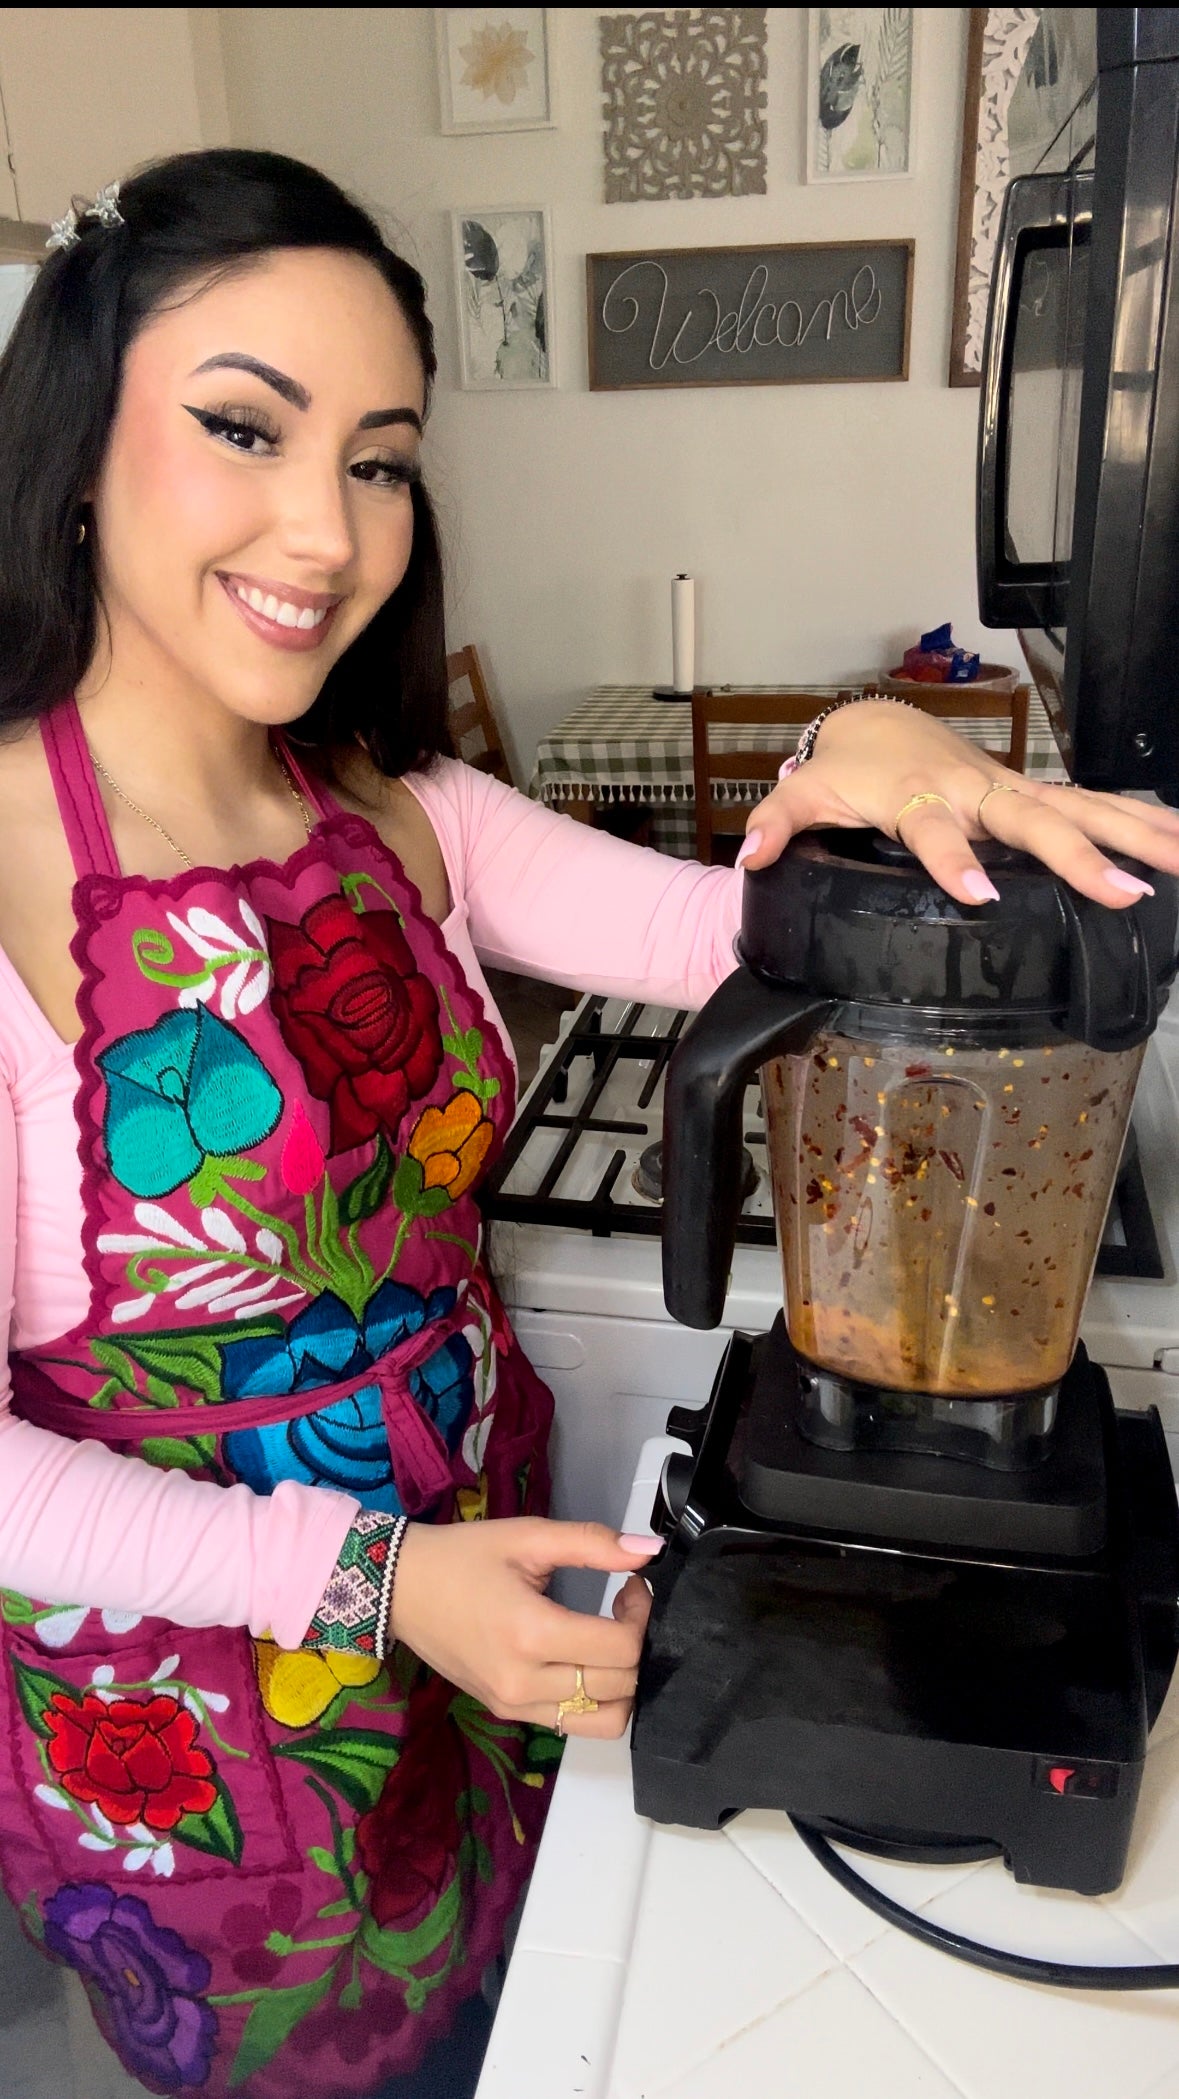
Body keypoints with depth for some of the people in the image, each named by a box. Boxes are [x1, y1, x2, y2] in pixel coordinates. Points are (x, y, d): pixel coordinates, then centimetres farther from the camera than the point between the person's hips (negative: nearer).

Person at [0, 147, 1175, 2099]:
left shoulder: (400, 818, -5)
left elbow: (726, 933, -11)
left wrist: (867, 754, -30)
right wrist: (376, 1580, -26)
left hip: (473, 1571, 5)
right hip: (187, 1694, -5)